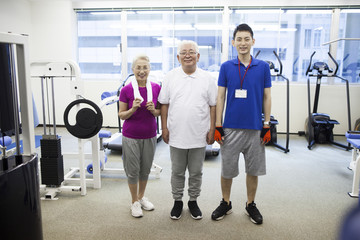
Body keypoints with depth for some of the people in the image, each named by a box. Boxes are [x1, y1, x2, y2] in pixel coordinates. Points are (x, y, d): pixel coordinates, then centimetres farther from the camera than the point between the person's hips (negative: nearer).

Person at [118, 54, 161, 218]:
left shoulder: (156, 88, -3)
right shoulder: (126, 90, -10)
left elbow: (159, 112, 7)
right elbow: (121, 115, -4)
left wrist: (153, 110, -15)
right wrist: (133, 109, -22)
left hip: (149, 136, 3)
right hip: (131, 136, -2)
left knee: (145, 169, 15)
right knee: (133, 170, 7)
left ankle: (141, 197, 37)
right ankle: (134, 202, 27)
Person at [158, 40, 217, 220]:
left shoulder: (207, 78, 1)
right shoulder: (170, 77, 2)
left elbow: (213, 106, 2)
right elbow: (164, 104, 3)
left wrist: (212, 129, -3)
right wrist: (164, 128, -1)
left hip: (199, 136, 0)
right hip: (176, 135, 0)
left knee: (196, 172, 13)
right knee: (177, 171, 13)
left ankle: (193, 201, 31)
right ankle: (177, 201, 30)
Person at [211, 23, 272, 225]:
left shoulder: (263, 67, 1)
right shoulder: (226, 67, 1)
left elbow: (267, 97, 4)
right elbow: (220, 97, 1)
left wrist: (267, 126, -1)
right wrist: (218, 126, -3)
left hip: (255, 128, 1)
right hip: (230, 128, 0)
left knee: (253, 170, 12)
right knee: (227, 169, 9)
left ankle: (251, 205, 31)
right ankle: (226, 203, 29)